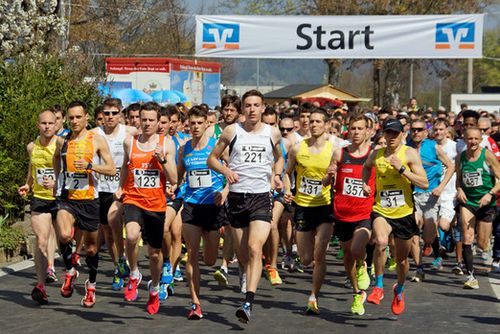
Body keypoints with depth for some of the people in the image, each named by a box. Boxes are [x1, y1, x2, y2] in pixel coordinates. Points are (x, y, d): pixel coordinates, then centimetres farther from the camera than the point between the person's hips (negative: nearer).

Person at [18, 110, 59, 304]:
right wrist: (27, 186, 10)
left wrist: (56, 183, -26)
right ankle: (40, 285, -11)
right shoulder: (32, 147, 4)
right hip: (39, 199, 2)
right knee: (41, 241, -10)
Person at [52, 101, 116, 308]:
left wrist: (89, 166, -19)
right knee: (64, 235, -26)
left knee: (91, 247, 10)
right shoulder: (62, 140, 6)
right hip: (66, 198, 1)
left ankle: (91, 284, 33)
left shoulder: (97, 140, -3)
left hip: (89, 199, -1)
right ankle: (69, 272, 0)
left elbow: (112, 170, -6)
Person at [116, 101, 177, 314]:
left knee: (155, 253, 11)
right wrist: (121, 188, 14)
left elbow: (174, 180, -3)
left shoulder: (166, 144, -1)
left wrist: (163, 159, -16)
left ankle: (154, 288, 38)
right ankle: (134, 275, -6)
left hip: (156, 204, 0)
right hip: (133, 200, 0)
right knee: (132, 236, -31)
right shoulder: (130, 143, 3)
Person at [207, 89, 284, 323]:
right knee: (242, 253, 9)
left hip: (262, 197, -1)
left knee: (255, 248, -18)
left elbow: (279, 158, 25)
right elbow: (212, 158, 9)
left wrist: (277, 175, 5)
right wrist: (225, 170, -12)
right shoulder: (231, 131, 3)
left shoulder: (272, 133, 7)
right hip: (237, 197, 1)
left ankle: (248, 303, -25)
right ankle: (248, 274, 43)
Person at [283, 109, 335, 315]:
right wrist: (287, 191, -6)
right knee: (306, 260, 6)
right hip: (302, 207, 2)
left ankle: (314, 298, -2)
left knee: (319, 254, -14)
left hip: (325, 207, -2)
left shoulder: (333, 150, -4)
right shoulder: (298, 149, 0)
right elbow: (288, 173, 11)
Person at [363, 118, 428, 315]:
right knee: (381, 242, -31)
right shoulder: (376, 154, 3)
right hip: (381, 211, 1)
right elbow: (366, 167, 28)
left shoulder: (409, 154, -7)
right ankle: (378, 286, -15)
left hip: (404, 213, -1)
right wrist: (365, 183, 10)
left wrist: (402, 169, -21)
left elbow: (424, 184, -14)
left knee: (402, 259, 13)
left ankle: (399, 291, 42)